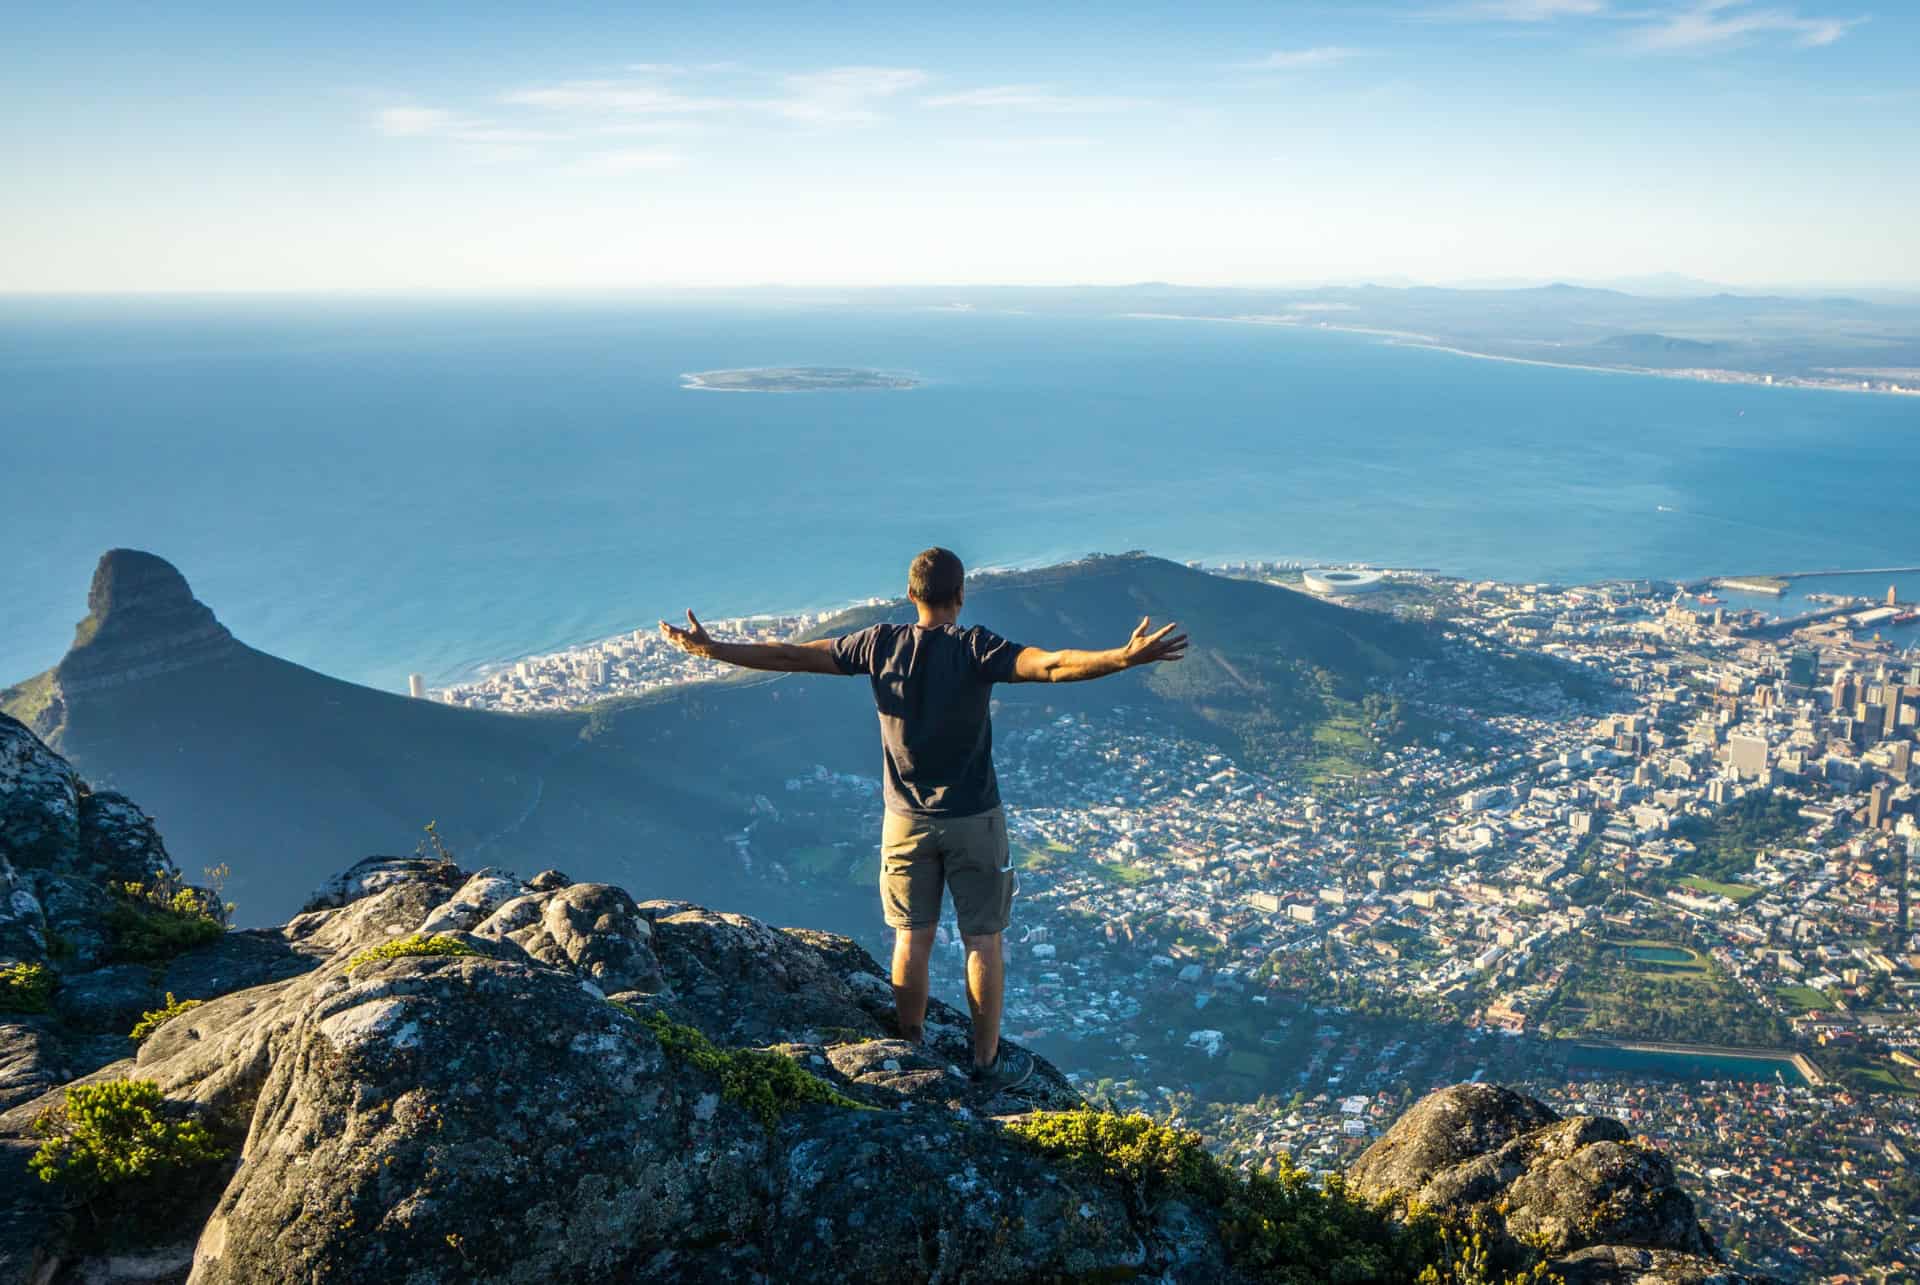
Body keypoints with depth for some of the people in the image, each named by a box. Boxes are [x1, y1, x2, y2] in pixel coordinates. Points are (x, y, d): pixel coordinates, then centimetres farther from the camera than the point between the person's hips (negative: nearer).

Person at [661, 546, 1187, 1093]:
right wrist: (1126, 658, -37)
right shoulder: (974, 648, -16)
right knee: (983, 940, 9)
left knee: (912, 938, 14)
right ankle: (987, 1061, 19)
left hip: (906, 820, 3)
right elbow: (1051, 666, -30)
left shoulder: (880, 644, -5)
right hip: (973, 821, -3)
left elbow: (790, 655, -1)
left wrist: (709, 649, 8)